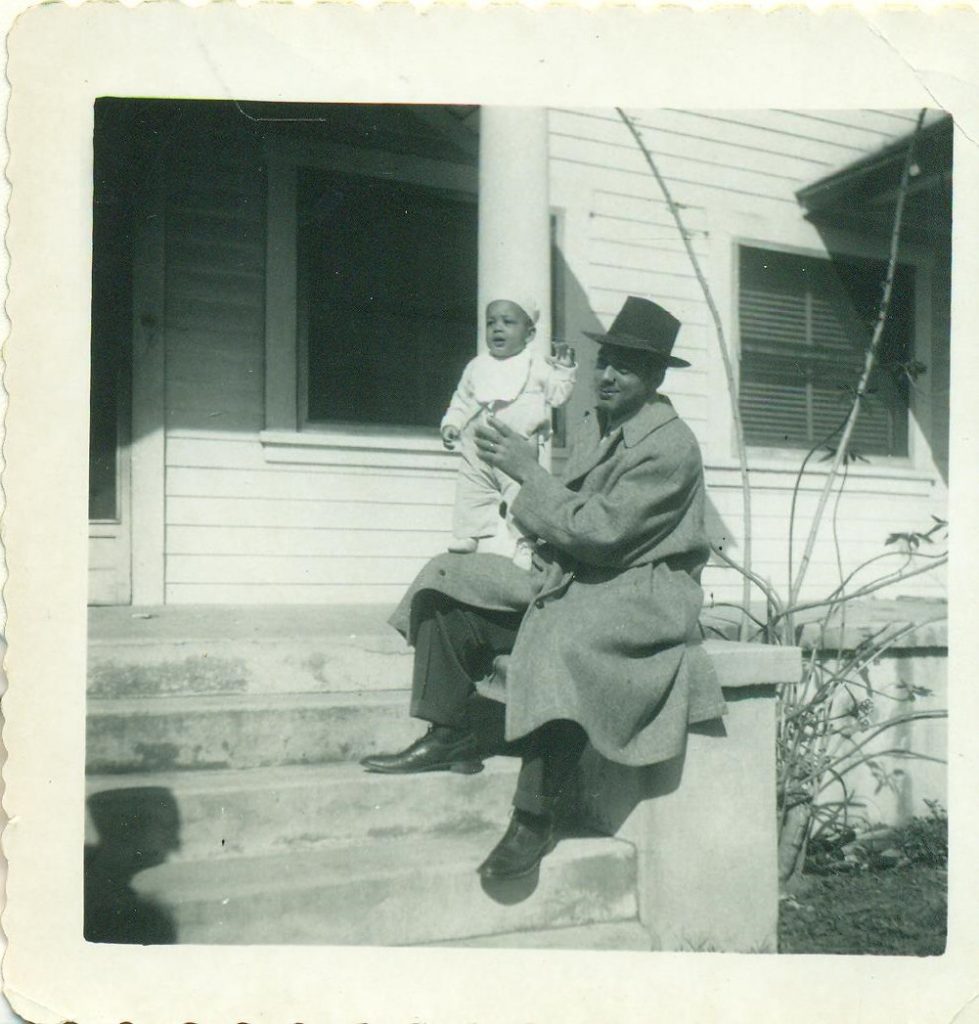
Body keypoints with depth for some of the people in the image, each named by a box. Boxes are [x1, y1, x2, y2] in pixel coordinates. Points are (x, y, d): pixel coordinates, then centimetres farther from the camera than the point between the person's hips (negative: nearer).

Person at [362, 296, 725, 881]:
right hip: (574, 577, 9)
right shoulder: (597, 426, 13)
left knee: (560, 640, -40)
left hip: (642, 591, -9)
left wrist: (528, 471, -16)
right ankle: (452, 737, 4)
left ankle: (536, 817, -27)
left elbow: (600, 531, -22)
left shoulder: (670, 446, -14)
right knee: (447, 583, 0)